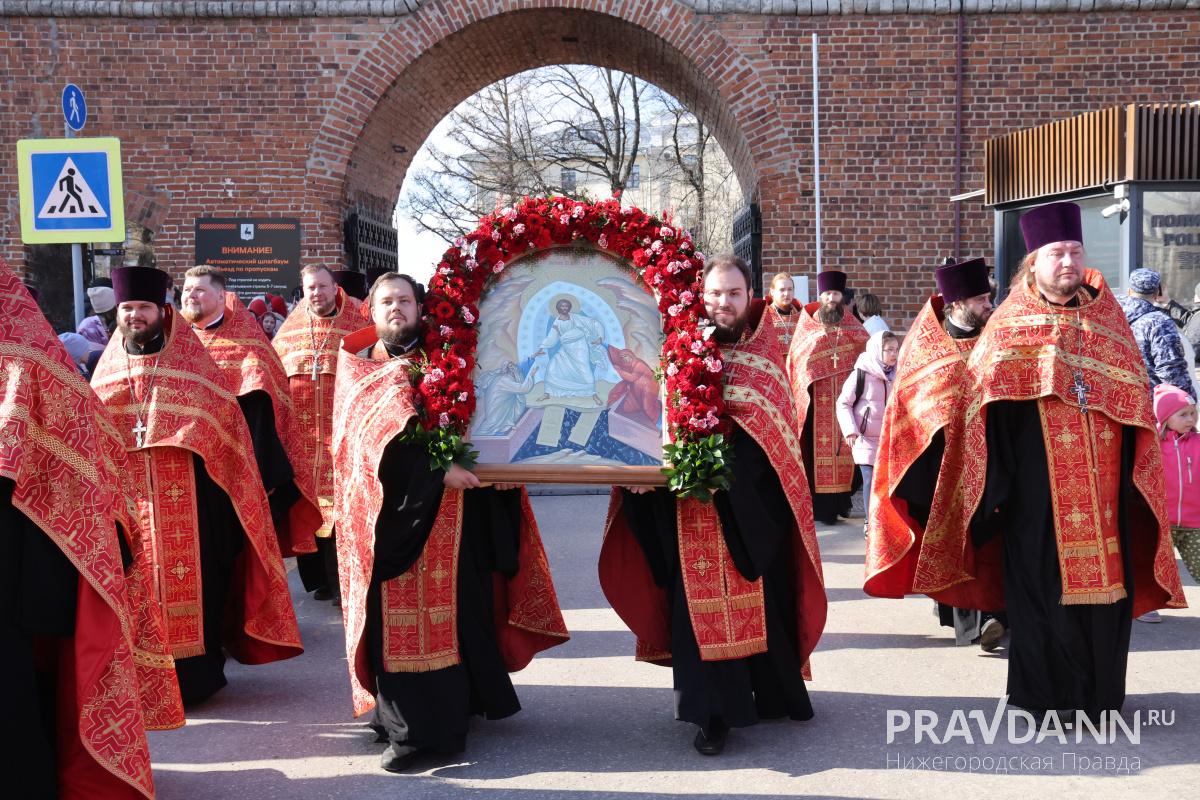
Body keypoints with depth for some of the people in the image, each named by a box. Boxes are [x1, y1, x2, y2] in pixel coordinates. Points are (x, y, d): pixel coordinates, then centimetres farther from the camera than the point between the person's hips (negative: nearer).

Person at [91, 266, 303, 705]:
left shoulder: (192, 363, 3)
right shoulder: (107, 369, 13)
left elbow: (225, 420, 1)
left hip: (186, 495, -3)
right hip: (126, 495, 3)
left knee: (189, 572, -2)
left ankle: (195, 671, 8)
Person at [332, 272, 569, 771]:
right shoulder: (358, 369, 6)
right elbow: (385, 437, -10)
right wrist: (436, 468, -23)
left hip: (449, 508, 1)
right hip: (394, 506, -1)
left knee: (451, 608, -1)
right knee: (398, 615, 0)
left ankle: (450, 710, 5)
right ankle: (405, 727, 8)